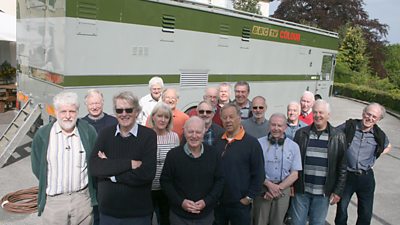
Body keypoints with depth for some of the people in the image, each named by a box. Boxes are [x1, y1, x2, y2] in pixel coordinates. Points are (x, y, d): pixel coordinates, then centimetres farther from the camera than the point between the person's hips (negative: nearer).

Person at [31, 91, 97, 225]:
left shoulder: (88, 131, -3)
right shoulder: (42, 135, -3)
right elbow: (37, 167, 6)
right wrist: (52, 186, 6)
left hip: (83, 198, 1)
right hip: (53, 200, 0)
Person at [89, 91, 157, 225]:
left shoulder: (148, 135, -9)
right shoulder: (106, 134, 1)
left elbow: (147, 174, -19)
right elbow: (94, 167, -11)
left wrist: (109, 171, -13)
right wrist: (129, 164, -21)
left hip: (138, 213, -2)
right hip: (107, 211, 3)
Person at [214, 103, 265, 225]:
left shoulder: (251, 143, -8)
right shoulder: (218, 142, 6)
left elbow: (258, 174, -8)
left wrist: (249, 197, -9)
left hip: (240, 204, -4)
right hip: (217, 202, 4)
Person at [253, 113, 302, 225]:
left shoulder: (293, 146, 0)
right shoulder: (259, 143, -7)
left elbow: (294, 174, 0)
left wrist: (278, 188, -10)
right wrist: (269, 185, -14)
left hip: (283, 190, 2)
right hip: (262, 189, -1)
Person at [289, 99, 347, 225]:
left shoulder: (338, 137, -2)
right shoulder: (301, 133, 1)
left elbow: (342, 167, 0)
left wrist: (338, 191, -3)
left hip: (323, 192, -1)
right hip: (301, 190, 1)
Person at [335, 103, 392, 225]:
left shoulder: (379, 135, -2)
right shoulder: (348, 127, -10)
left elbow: (388, 147, 20)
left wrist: (374, 157, 6)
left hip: (366, 177, 2)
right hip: (346, 175, -2)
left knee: (366, 214, 13)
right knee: (341, 209, 10)